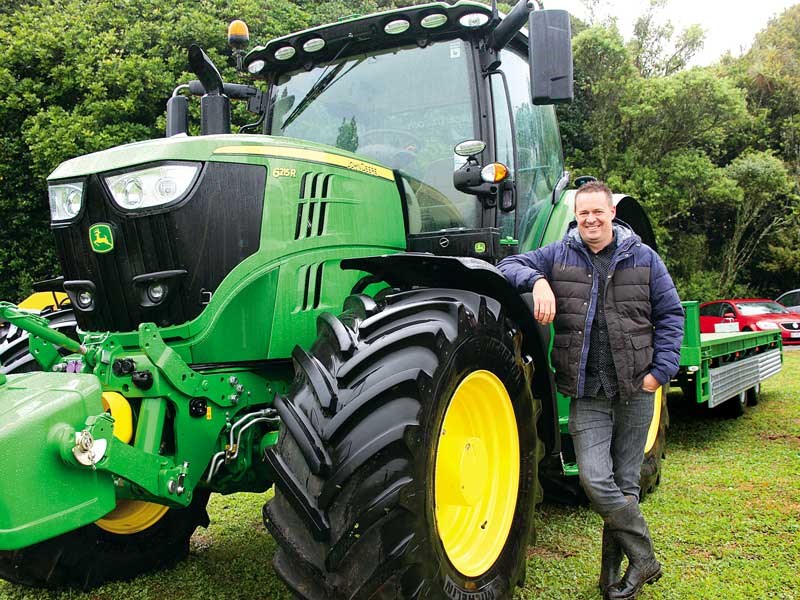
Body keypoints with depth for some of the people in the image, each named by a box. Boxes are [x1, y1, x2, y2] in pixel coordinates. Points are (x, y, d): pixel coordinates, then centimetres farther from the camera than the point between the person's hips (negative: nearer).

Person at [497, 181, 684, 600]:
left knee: (624, 483, 8)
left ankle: (614, 566, 24)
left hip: (635, 390, 1)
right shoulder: (558, 256, 5)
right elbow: (509, 264, 4)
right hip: (587, 394, 0)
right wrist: (537, 280, -18)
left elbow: (671, 314, 9)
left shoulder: (643, 258, 6)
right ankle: (642, 557, 9)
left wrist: (661, 370, -1)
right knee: (595, 481, -11)